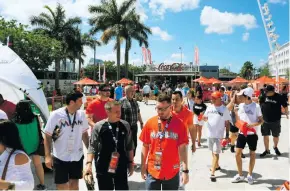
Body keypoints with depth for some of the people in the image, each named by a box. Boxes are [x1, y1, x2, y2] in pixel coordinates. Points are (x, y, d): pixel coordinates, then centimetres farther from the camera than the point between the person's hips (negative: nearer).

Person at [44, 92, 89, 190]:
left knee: (74, 184, 16)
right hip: (60, 157, -3)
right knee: (61, 186, 9)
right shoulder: (56, 115, -15)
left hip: (77, 156, 3)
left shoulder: (81, 114, -3)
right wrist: (47, 156, -15)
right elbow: (48, 136, -9)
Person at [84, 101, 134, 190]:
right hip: (103, 168, -2)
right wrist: (89, 163, -19)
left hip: (121, 167, 2)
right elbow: (92, 147, -8)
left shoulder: (125, 125, -2)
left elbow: (129, 146, 6)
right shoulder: (98, 126, -10)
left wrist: (130, 162, 8)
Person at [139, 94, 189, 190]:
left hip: (172, 173, 0)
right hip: (152, 172, 1)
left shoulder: (179, 124, -9)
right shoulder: (150, 122, -5)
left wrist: (185, 170, -8)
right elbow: (145, 146, 3)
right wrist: (143, 167, 4)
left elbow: (182, 148, -5)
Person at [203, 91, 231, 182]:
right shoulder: (209, 107, 4)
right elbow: (205, 118, 13)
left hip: (218, 135, -5)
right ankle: (216, 165, 41)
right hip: (210, 134, 6)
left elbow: (227, 123, -5)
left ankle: (212, 173, -9)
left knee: (216, 153, -7)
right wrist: (204, 118, -12)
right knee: (213, 152, 20)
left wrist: (227, 135, -8)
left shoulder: (224, 109, -8)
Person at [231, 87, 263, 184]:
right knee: (237, 154, 2)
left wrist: (252, 125, -23)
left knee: (252, 154, 10)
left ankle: (250, 175, 26)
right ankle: (240, 175, 18)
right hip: (242, 133, 4)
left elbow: (261, 120, -7)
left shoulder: (256, 106, -10)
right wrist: (235, 113, -7)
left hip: (252, 134, -4)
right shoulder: (240, 105, 3)